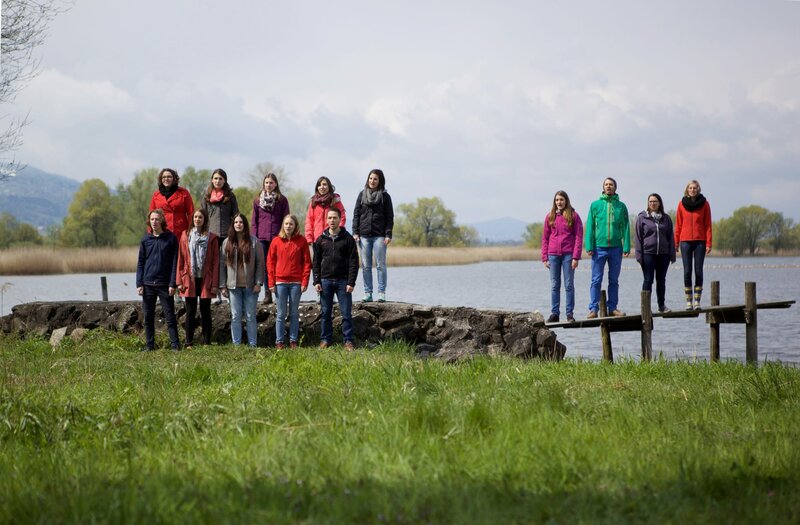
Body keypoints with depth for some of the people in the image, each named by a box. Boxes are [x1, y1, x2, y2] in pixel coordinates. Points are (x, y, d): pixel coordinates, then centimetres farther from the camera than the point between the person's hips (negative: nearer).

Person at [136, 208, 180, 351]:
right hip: (148, 284, 3)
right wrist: (139, 284, 2)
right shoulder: (145, 239, 7)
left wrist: (172, 283, -8)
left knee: (170, 315, -1)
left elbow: (174, 262, -2)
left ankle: (175, 344, 2)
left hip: (164, 284, -3)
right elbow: (140, 263, 9)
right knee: (148, 317, 6)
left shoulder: (171, 238, -1)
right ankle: (149, 345, 13)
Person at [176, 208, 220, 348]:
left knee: (205, 312, 5)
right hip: (190, 279, 1)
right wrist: (180, 281, -1)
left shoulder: (212, 238, 1)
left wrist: (215, 284, -6)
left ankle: (207, 342, 11)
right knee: (190, 312, 4)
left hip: (205, 280, -1)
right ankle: (188, 343, 9)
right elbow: (181, 259, 5)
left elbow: (216, 261, 0)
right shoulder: (186, 236, 5)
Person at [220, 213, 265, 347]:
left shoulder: (254, 242, 0)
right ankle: (236, 344, 8)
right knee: (235, 317, 4)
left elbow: (260, 263, -1)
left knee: (251, 316, 3)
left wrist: (258, 283, -8)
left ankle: (253, 344, 7)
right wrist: (223, 285, 2)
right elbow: (222, 264, 7)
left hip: (250, 286, -2)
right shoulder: (227, 243, 6)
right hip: (233, 286, 2)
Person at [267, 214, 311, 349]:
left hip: (296, 282, 0)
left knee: (294, 313, 7)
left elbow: (307, 262, 1)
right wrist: (271, 282, -2)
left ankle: (293, 340, 13)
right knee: (280, 314, 3)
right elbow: (270, 262, 4)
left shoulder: (301, 241, 1)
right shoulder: (276, 241, 3)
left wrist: (305, 282, -5)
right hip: (280, 282, 0)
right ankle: (279, 341, 7)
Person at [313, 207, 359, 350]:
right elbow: (316, 262, 9)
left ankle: (348, 341, 3)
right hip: (325, 280, 2)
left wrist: (351, 282, -9)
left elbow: (353, 262, -1)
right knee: (326, 313, 6)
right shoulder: (321, 240, 8)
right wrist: (316, 281, 0)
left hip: (343, 281, -2)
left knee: (346, 313, -2)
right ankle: (325, 339, 13)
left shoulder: (348, 239, 2)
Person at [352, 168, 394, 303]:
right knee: (366, 266, 3)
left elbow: (389, 217, 2)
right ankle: (367, 293, 6)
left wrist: (388, 235, -7)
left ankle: (381, 293, 1)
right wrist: (355, 232, 1)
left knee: (380, 265, -2)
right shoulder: (362, 195, 11)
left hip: (379, 235, -2)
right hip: (364, 235, 3)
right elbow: (356, 214, 10)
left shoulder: (385, 196, 4)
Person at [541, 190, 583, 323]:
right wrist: (544, 257, 3)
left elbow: (579, 237, -3)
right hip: (553, 255, 3)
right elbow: (545, 238, 10)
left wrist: (576, 257, -10)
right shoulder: (550, 217, 9)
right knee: (554, 286, 5)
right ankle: (554, 313, 8)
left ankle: (570, 313, 4)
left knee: (569, 285, 1)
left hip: (568, 254, -3)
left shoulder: (573, 216, 1)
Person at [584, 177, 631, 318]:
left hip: (616, 248, 1)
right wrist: (589, 246, -7)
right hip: (599, 247, -1)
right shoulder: (595, 205, 4)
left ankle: (612, 307, 13)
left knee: (614, 280, 8)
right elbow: (590, 227, 2)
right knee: (596, 280, -2)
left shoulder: (621, 206, 7)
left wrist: (626, 247, -4)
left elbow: (625, 228, 5)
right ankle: (593, 308, 0)